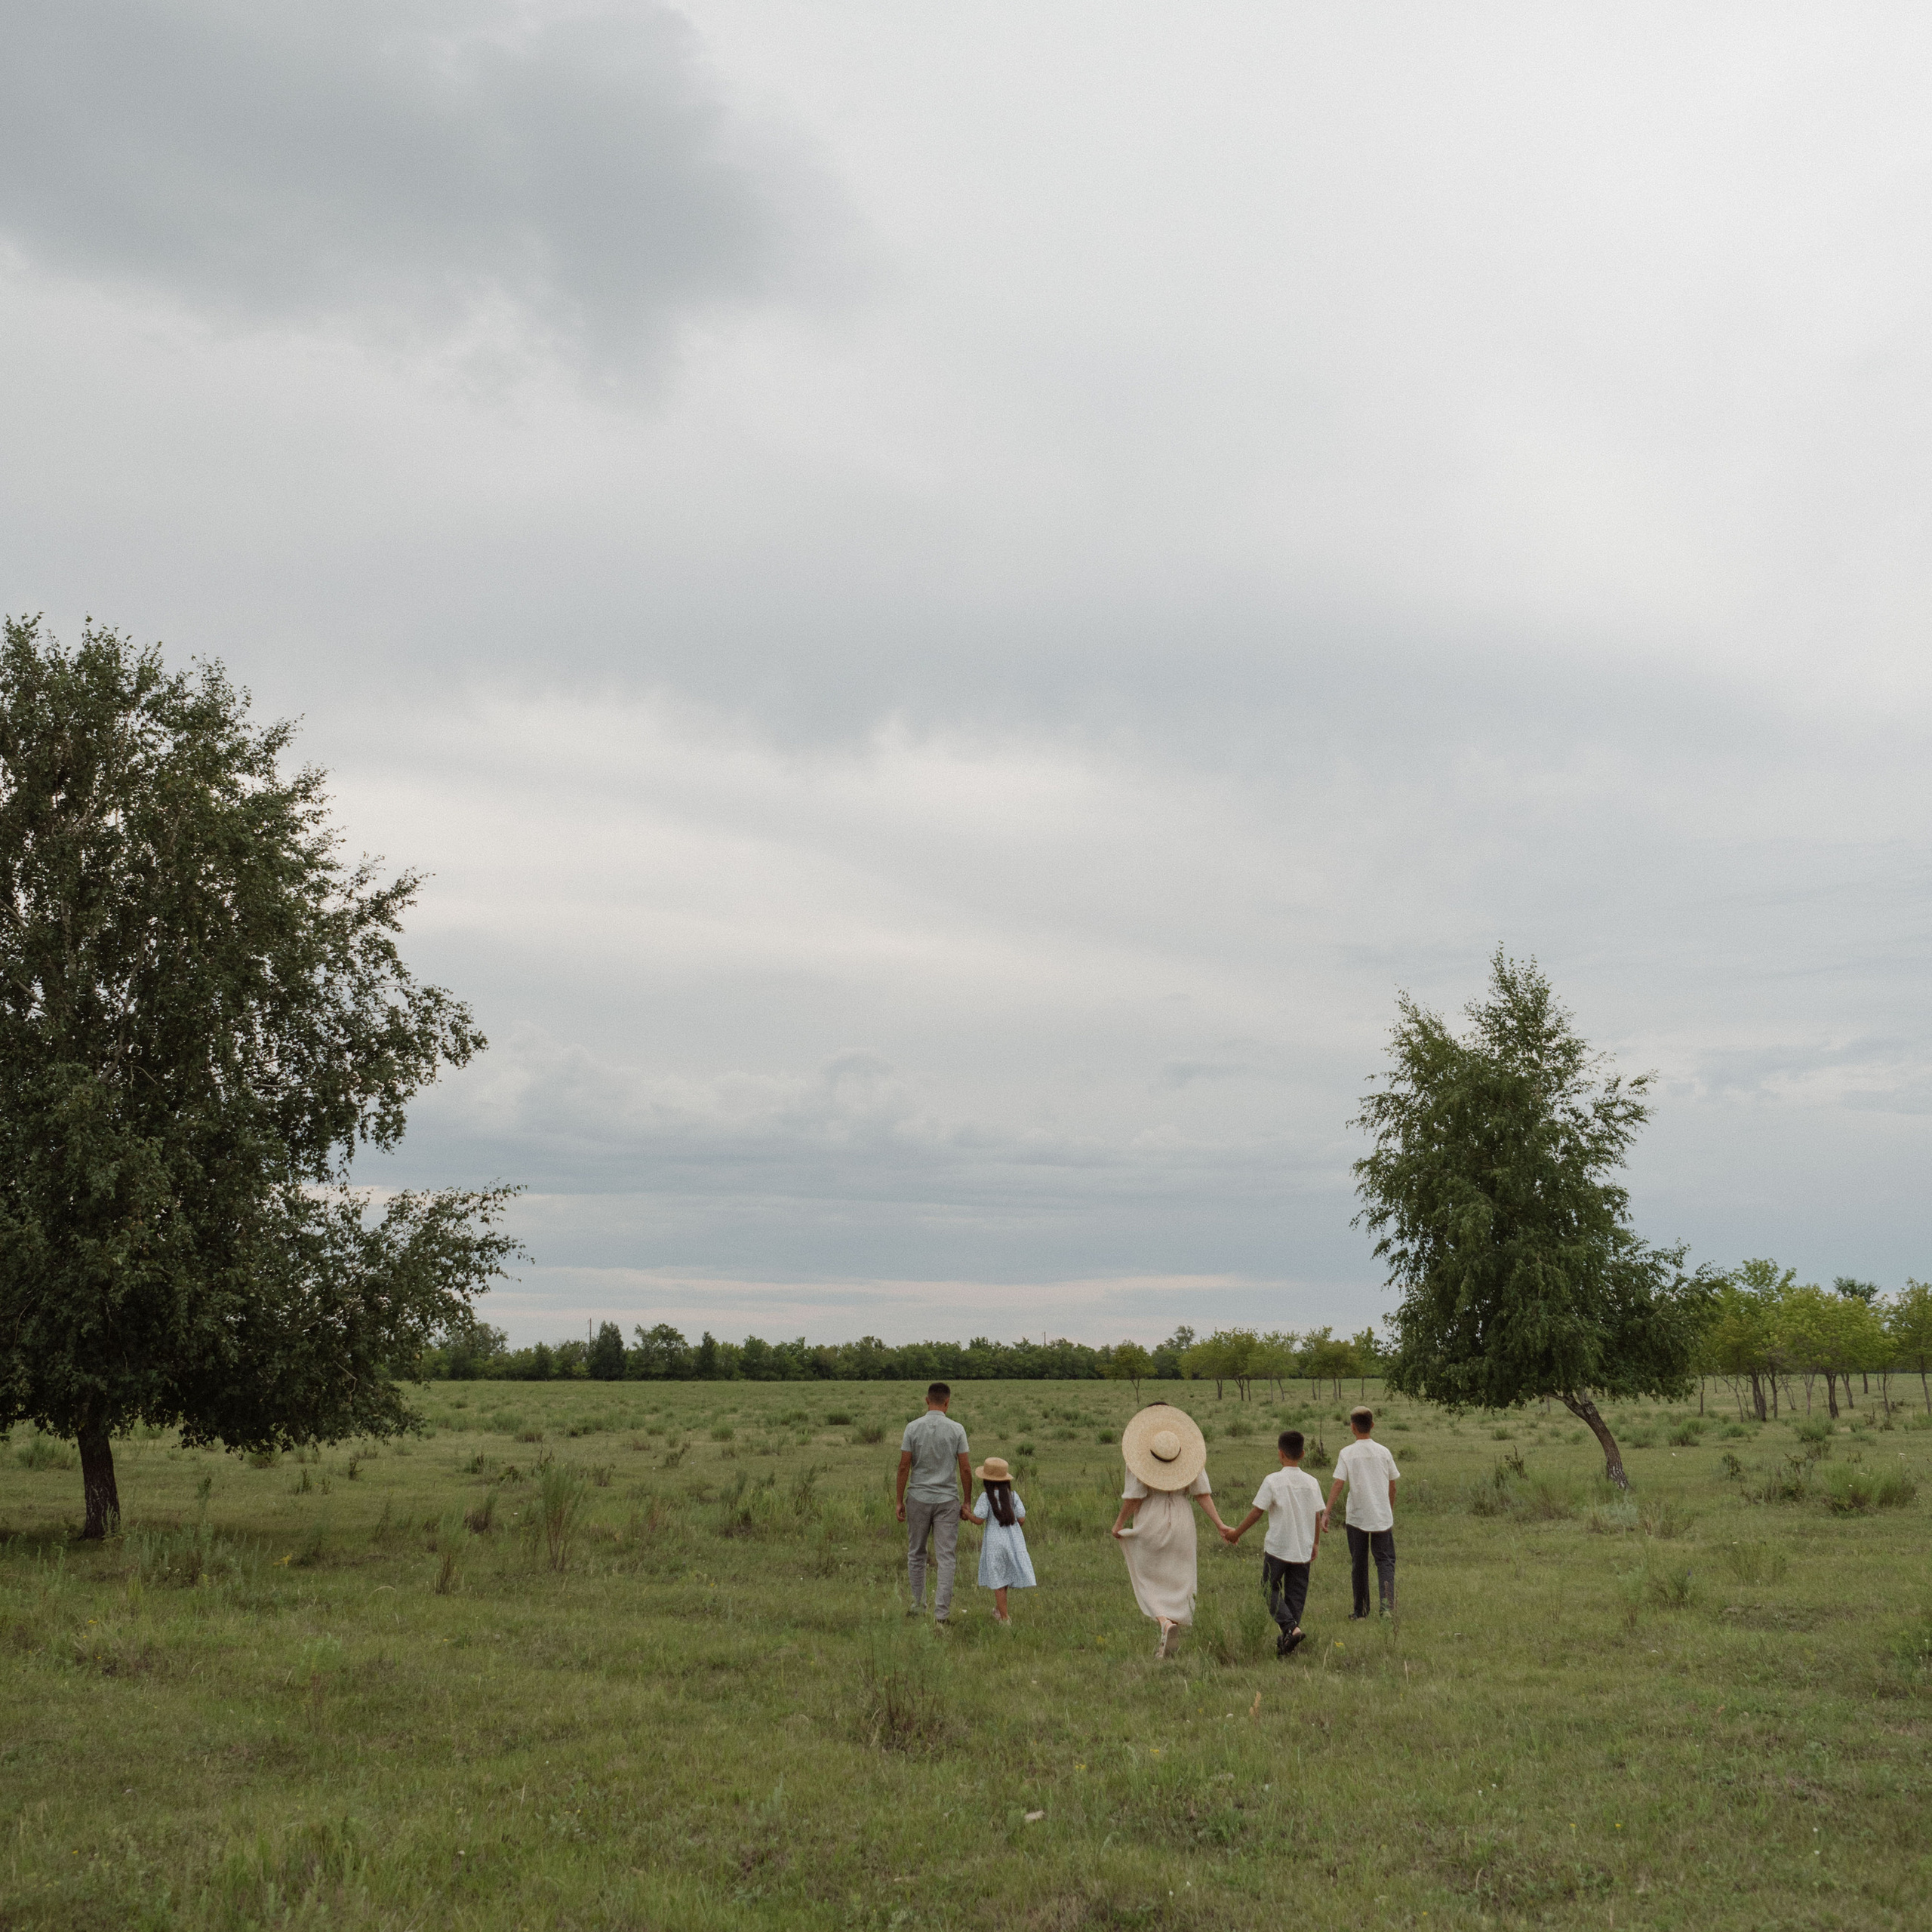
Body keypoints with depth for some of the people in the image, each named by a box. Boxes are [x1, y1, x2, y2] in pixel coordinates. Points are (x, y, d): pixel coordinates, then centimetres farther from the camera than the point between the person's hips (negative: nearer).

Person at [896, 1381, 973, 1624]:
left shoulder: (913, 1427, -6)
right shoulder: (956, 1430, -5)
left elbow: (904, 1466, -6)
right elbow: (966, 1469, -5)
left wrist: (900, 1501, 2)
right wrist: (967, 1501, 7)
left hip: (918, 1498, 1)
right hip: (947, 1499, -1)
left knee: (916, 1554, 16)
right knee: (946, 1558, 2)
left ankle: (918, 1606, 23)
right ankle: (941, 1612, -3)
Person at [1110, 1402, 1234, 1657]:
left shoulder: (1138, 1455, -12)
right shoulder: (1192, 1454, -1)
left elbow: (1134, 1496, -13)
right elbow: (1203, 1493, -5)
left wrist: (1119, 1523, -1)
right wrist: (1220, 1525, -4)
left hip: (1150, 1524, -3)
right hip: (1181, 1522, 3)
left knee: (1149, 1581, 10)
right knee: (1177, 1582, 13)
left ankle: (1165, 1623, -17)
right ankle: (1167, 1645, 13)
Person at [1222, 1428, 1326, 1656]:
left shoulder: (1273, 1481, -12)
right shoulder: (1312, 1482, 1)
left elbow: (1256, 1512, -9)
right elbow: (1318, 1516, 8)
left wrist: (1237, 1533, 4)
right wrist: (1316, 1544, 22)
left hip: (1277, 1548, -4)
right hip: (1303, 1549, 4)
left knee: (1270, 1589, 9)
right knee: (1296, 1594, 12)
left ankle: (1290, 1627, -11)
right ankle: (1286, 1638, 13)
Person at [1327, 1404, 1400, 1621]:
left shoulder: (1347, 1453, -6)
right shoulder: (1383, 1452, 0)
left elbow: (1338, 1484, -13)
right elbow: (1392, 1485, 8)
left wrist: (1327, 1512, -12)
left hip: (1357, 1518, -1)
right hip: (1382, 1517, 1)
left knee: (1359, 1565, 11)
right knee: (1385, 1560, 5)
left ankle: (1361, 1611, 15)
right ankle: (1387, 1604, -15)